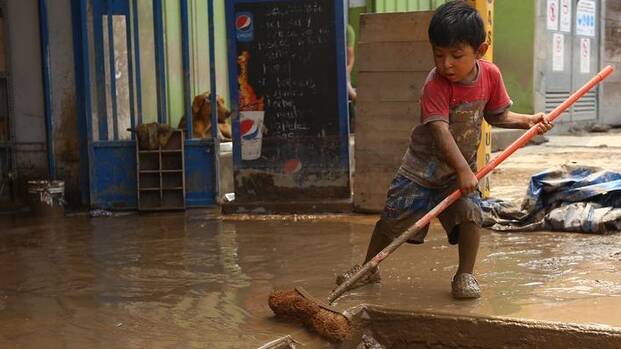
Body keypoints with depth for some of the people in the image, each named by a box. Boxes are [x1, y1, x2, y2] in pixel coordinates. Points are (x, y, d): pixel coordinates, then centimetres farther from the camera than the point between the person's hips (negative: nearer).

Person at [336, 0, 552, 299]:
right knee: (393, 218, 2)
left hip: (463, 167, 3)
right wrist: (463, 169, -40)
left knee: (471, 213, -18)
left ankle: (465, 274, 1)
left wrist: (527, 121, -7)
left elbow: (497, 115, 9)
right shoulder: (435, 85, -23)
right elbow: (440, 130, -32)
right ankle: (368, 268, 24)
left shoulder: (490, 75, -7)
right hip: (423, 165, -3)